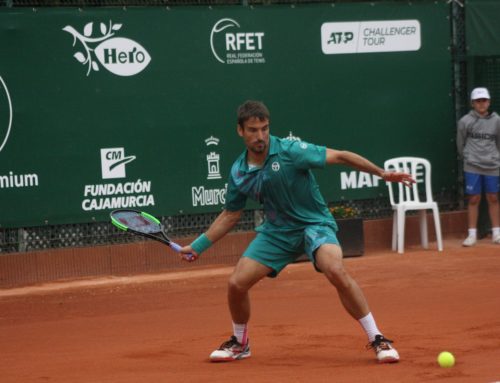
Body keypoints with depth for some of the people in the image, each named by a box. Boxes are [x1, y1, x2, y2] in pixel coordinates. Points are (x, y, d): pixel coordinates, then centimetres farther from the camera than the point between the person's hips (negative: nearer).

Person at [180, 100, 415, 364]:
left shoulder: (290, 151, -18)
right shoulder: (238, 172, -3)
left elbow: (339, 156, -16)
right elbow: (230, 215, 11)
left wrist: (382, 173, -22)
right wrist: (198, 246, 8)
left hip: (314, 223, -5)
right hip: (277, 231, 5)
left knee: (336, 271, -32)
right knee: (236, 283, -7)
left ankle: (377, 339, -21)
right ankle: (239, 343, 23)